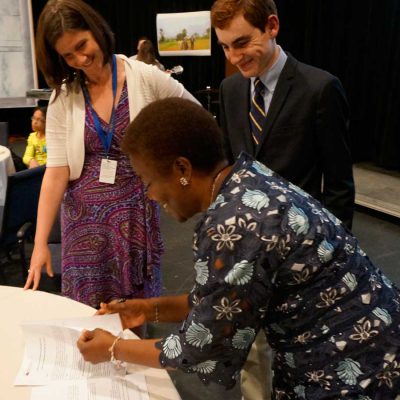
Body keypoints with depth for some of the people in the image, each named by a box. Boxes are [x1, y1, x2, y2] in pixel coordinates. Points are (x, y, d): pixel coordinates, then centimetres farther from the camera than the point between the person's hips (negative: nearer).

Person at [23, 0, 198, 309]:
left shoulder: (146, 78, -9)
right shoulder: (63, 97, -2)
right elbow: (56, 171, -6)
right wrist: (40, 242, -10)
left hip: (135, 212, -1)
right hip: (84, 215, 2)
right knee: (86, 309, 8)